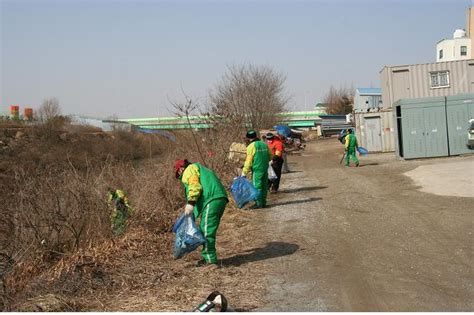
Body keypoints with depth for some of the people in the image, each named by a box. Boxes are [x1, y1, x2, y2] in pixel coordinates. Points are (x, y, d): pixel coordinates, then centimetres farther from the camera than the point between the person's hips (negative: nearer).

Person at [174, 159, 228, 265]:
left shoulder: (190, 169, 7)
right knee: (205, 229, 17)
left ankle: (209, 258, -9)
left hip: (212, 200, -10)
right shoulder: (201, 170, 37)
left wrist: (190, 203, -20)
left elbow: (195, 186, -12)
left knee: (207, 230, -9)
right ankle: (208, 256, 22)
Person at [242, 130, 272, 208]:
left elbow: (248, 161, -12)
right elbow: (270, 157, 18)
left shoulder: (251, 146, -9)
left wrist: (244, 172, -8)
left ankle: (258, 203, -1)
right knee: (264, 186, 12)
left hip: (257, 169, -7)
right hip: (265, 168, 7)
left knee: (257, 186, -1)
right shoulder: (264, 144, 12)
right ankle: (263, 202, 18)